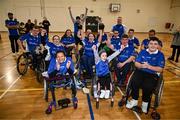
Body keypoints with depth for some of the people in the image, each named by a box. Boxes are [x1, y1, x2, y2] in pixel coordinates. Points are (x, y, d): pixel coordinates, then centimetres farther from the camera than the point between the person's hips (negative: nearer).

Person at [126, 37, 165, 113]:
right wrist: (141, 65, -19)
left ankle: (145, 102, 1)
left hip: (152, 74, -1)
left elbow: (160, 69, -5)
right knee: (134, 82, -28)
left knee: (148, 86, -31)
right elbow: (136, 63, 4)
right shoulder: (143, 52, 11)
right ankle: (134, 100, -3)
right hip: (140, 71, 2)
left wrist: (149, 66, -20)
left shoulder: (160, 55, 4)